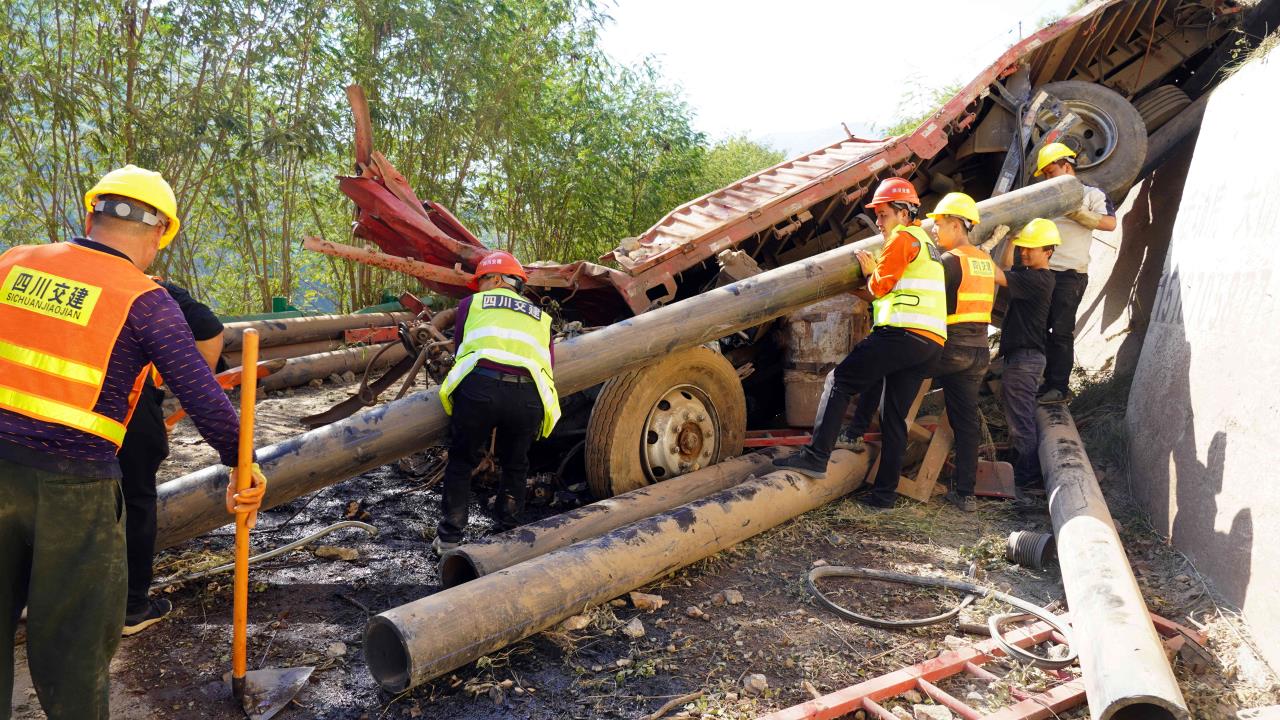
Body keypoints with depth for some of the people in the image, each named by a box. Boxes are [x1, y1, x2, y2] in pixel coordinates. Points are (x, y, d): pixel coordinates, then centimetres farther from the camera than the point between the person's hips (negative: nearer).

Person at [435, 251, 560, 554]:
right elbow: (549, 368, 21)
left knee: (462, 462, 17)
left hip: (480, 387, -2)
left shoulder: (472, 303, 21)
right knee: (515, 467, 22)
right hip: (528, 396, 2)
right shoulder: (541, 317, 27)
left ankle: (449, 538, 20)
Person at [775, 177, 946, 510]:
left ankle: (815, 456, -14)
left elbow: (880, 286, -7)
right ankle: (884, 492, 11)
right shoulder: (926, 242, 30)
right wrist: (852, 289, 28)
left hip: (903, 333, -9)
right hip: (931, 340, 9)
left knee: (840, 380, -7)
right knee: (895, 417, 9)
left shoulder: (902, 238, 0)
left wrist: (870, 272, 14)